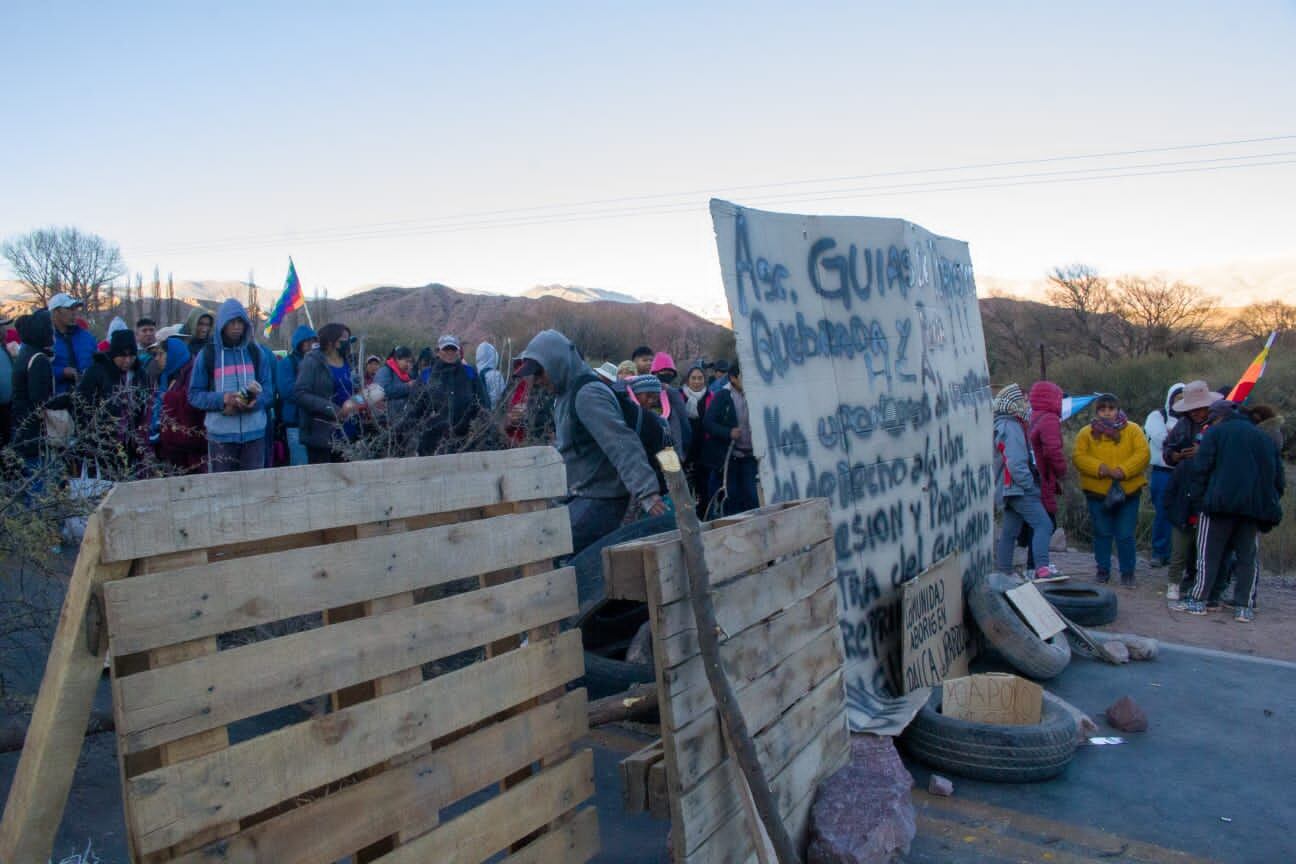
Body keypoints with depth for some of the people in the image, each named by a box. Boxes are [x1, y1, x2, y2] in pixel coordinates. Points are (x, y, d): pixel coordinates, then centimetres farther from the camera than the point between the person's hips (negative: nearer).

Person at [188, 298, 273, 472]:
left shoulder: (257, 352, 9)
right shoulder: (207, 354, 3)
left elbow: (267, 389, 8)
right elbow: (194, 395, 2)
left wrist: (254, 401, -14)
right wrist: (223, 399, -16)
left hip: (254, 432, 2)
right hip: (221, 434, -2)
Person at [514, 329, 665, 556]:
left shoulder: (588, 395, -18)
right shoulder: (566, 395, 13)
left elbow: (622, 444, -30)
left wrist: (646, 491, -39)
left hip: (600, 501, -10)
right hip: (580, 498, 10)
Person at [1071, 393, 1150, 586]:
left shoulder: (1133, 430, 4)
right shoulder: (1086, 433, 4)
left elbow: (1143, 453, -7)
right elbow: (1078, 457, -6)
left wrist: (1123, 470, -20)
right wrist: (1100, 468, -21)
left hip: (1128, 491, 0)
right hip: (1098, 491, 1)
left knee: (1125, 535, 2)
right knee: (1102, 533, 9)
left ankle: (1127, 572, 16)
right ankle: (1103, 570, 22)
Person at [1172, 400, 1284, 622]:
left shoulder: (1215, 432, 4)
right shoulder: (1264, 438, 19)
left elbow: (1201, 468, -7)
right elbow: (1279, 478, 17)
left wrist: (1197, 496, -2)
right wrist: (1271, 505, 20)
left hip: (1221, 503, -5)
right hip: (1256, 506, 5)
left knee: (1208, 553, 1)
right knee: (1247, 557, 10)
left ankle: (1198, 600, 2)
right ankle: (1244, 607, 8)